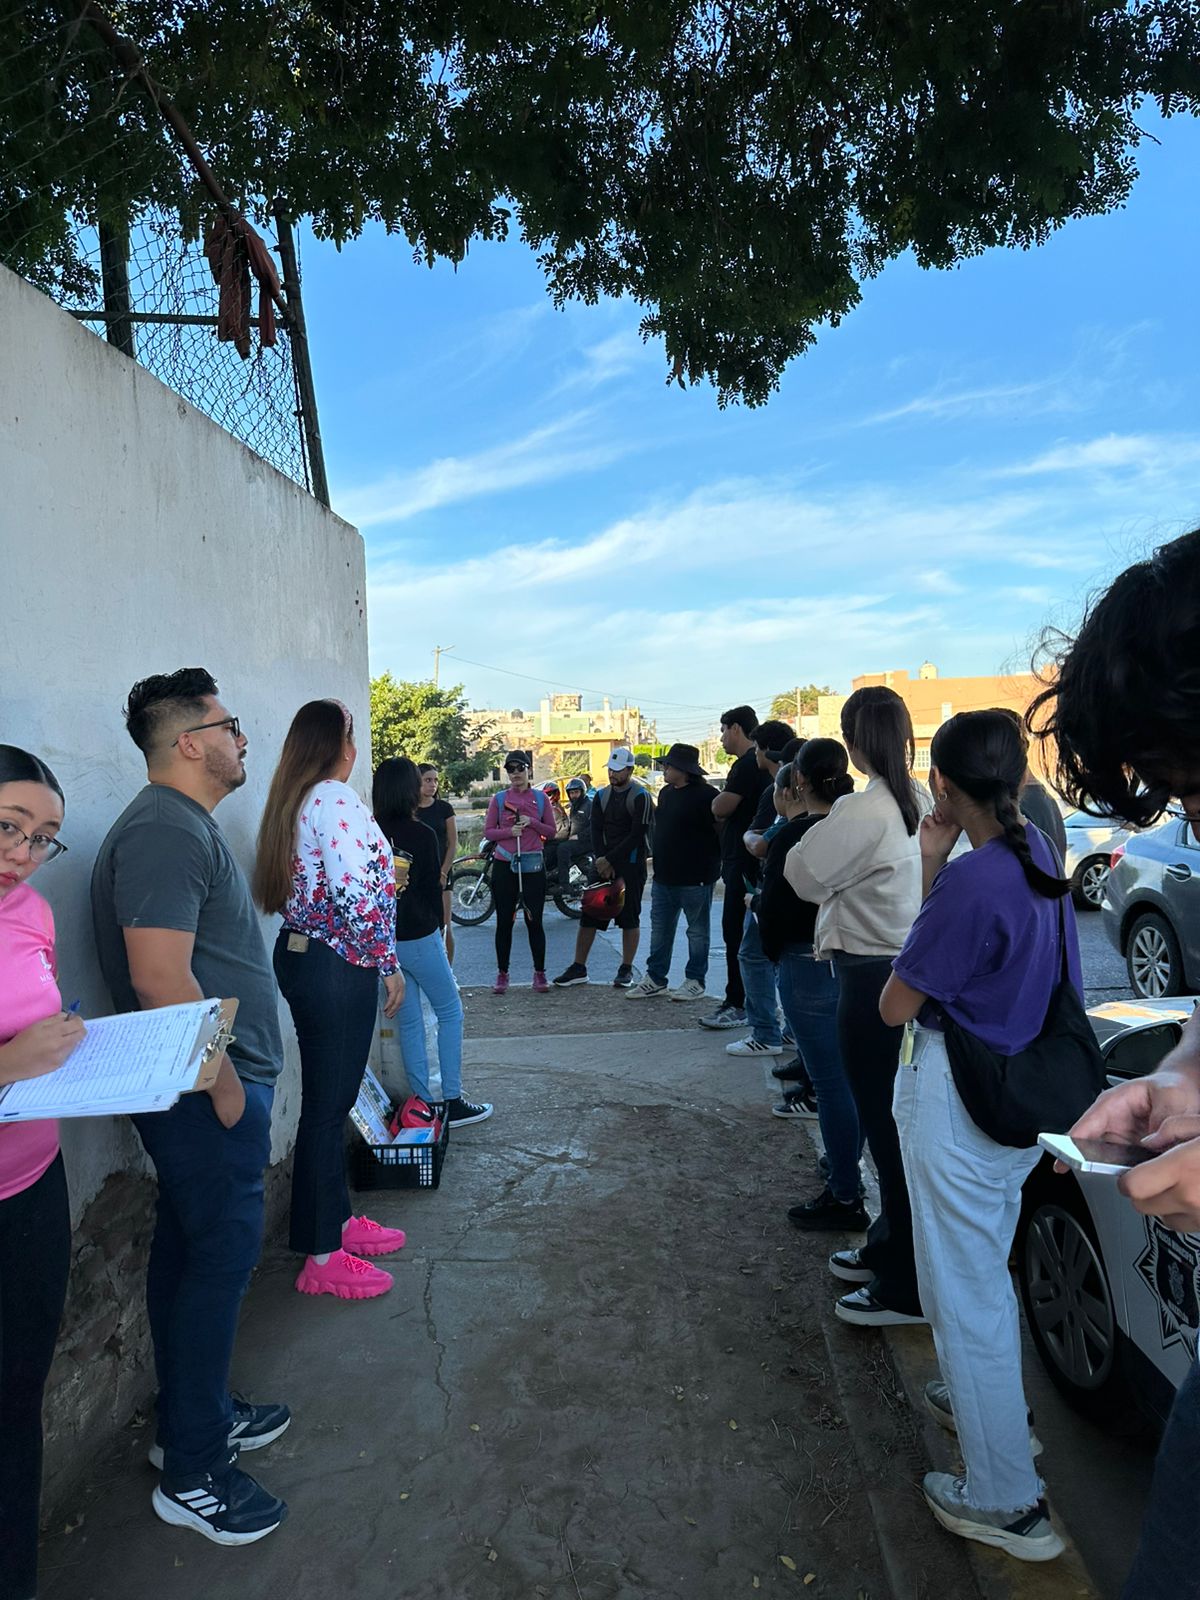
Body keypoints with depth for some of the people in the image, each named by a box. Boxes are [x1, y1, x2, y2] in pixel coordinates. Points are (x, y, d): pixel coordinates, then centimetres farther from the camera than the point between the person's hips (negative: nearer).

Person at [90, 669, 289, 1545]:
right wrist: (226, 1083, -19)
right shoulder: (166, 831, -20)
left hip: (210, 1088, 10)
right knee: (220, 1258, 1)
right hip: (211, 1090, -10)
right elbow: (160, 980, -27)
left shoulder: (184, 824, 14)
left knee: (189, 1251, 19)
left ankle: (196, 1417, 37)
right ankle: (192, 1474, 18)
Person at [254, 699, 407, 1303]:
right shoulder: (336, 800, -17)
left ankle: (336, 1220, 33)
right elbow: (357, 895, -23)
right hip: (338, 966, -10)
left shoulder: (291, 801, 12)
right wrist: (389, 965, -14)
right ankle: (321, 1258, 13)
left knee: (330, 1099, 19)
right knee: (328, 1105, 0)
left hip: (300, 955, 10)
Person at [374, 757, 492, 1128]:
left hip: (384, 939, 5)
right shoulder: (421, 834, -13)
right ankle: (452, 1101, 8)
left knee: (409, 1021, 13)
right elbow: (433, 890, -6)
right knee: (450, 1012, 8)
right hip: (419, 937, -5)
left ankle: (423, 1101, 19)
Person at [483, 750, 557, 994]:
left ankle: (540, 974, 11)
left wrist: (532, 822, -12)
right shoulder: (498, 799, 5)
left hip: (533, 866, 0)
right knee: (504, 922, 5)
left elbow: (552, 831, 5)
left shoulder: (540, 798, 5)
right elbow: (488, 832, 3)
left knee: (534, 921, 2)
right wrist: (509, 831, -14)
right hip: (504, 865, 0)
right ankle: (502, 974, 14)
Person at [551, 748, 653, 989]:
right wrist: (601, 861, -8)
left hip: (631, 864, -5)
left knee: (630, 918, 1)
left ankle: (626, 969, 11)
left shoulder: (640, 797, -7)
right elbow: (596, 832, 6)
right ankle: (579, 968, 8)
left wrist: (610, 860, -14)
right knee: (588, 916, 2)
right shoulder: (602, 796, 11)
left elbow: (638, 835, -13)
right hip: (604, 862, 5)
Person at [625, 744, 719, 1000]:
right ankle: (655, 979, 21)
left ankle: (695, 981, 15)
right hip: (664, 876, 8)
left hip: (695, 878, -8)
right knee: (660, 929, 12)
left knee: (697, 930, 6)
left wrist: (711, 865, -15)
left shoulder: (705, 795, -15)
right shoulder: (666, 792, 12)